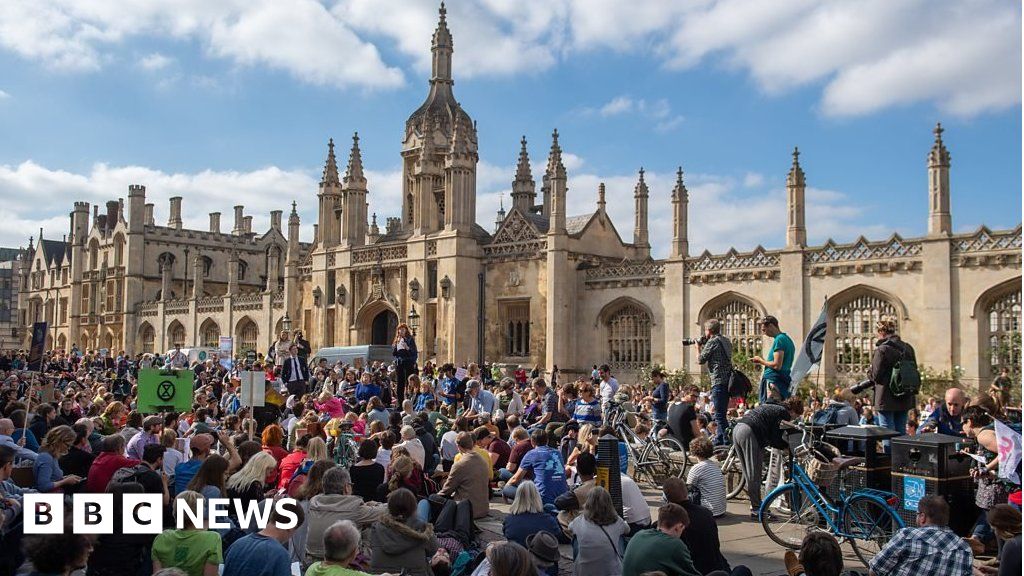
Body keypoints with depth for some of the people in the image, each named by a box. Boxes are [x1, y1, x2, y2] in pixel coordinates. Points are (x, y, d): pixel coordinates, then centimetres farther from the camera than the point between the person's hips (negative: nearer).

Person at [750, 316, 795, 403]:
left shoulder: (779, 339, -12)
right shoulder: (787, 339, 18)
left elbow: (777, 365, -19)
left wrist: (760, 360, -5)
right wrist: (764, 361, 18)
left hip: (774, 381, -10)